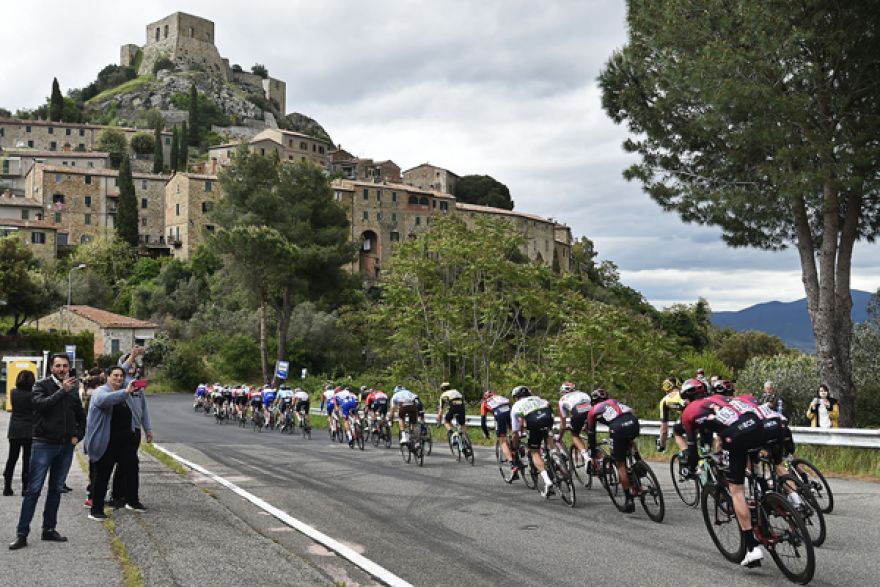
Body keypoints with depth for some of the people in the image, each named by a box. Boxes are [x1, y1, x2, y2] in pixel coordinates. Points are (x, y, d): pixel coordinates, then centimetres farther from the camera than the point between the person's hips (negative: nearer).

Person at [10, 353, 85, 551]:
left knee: (56, 489, 11)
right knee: (33, 489, -5)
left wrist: (77, 436, 7)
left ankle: (49, 529, 20)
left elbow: (81, 417, 20)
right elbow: (41, 404, -25)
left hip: (66, 446, 5)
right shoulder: (42, 385, -4)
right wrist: (62, 391, -29)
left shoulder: (73, 390, 10)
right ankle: (22, 533, -2)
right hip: (44, 444, -5)